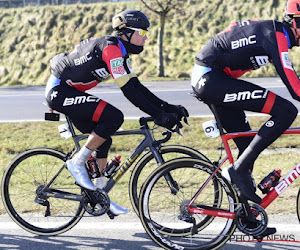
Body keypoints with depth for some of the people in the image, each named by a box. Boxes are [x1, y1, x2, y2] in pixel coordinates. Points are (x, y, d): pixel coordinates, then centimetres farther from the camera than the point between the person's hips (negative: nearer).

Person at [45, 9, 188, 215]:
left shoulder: (121, 52, 10)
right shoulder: (111, 48, -21)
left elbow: (137, 86, 9)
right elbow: (128, 90, -26)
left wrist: (168, 108, 1)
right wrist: (159, 116, -26)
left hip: (70, 92, 10)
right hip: (60, 92, -10)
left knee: (103, 140, 9)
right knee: (114, 117, -22)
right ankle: (77, 162, -10)